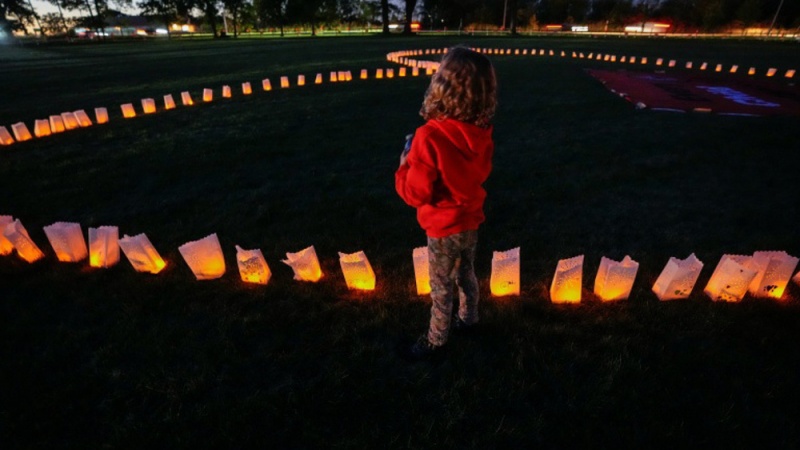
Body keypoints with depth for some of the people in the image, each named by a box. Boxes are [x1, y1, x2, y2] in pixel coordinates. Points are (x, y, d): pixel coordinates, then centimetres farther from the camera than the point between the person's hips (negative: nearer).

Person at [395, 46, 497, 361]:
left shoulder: (430, 137, -30)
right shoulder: (482, 132, -9)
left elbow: (415, 193, -25)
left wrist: (405, 165, -7)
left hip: (444, 228, -6)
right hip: (471, 220, 6)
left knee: (442, 288, 13)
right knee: (466, 274, 27)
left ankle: (435, 342, 34)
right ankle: (468, 319, 50)